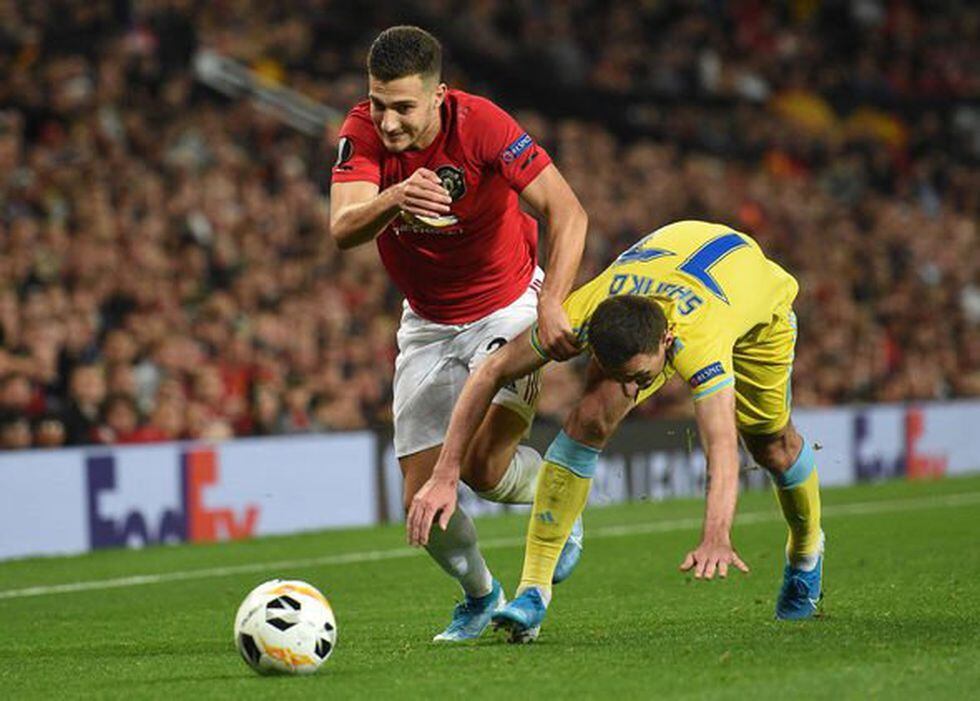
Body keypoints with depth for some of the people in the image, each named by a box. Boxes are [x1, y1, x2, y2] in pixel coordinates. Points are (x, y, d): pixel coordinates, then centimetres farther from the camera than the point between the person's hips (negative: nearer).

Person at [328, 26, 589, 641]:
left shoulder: (481, 124, -25)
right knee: (425, 499, -3)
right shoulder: (364, 132, -16)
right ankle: (480, 594, 28)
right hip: (428, 325, 3)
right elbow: (342, 229, -30)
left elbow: (568, 213, -28)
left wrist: (551, 304, -41)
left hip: (508, 307, -3)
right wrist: (392, 199, -51)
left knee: (483, 464, -22)